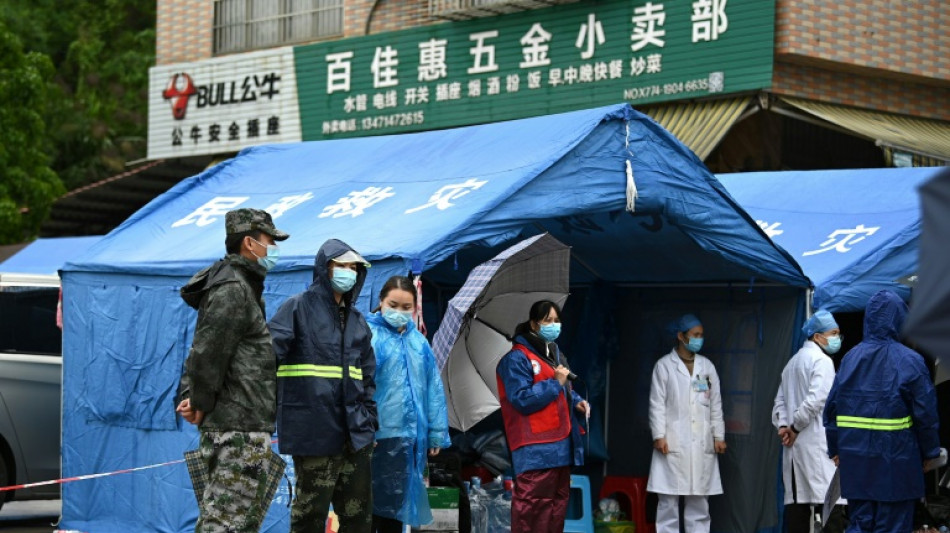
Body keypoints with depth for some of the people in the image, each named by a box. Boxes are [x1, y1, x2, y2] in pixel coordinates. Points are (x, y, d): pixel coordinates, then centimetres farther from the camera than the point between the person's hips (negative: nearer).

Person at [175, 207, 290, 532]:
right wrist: (202, 405, -10)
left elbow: (203, 352, 22)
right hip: (239, 430, -11)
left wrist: (190, 396, 10)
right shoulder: (233, 290, -15)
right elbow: (207, 354, -21)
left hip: (248, 428, 11)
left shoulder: (243, 288, 20)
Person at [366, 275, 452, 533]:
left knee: (397, 504, 14)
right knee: (372, 503, -1)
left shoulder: (419, 341, 12)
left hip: (412, 436, 6)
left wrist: (437, 433, 11)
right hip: (377, 435, -6)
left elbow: (433, 389, 15)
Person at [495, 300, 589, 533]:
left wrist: (577, 401, 6)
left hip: (560, 442, 9)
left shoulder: (556, 354, 19)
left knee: (558, 499, 13)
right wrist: (555, 383, -17)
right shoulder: (517, 358, -11)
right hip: (535, 448, -9)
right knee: (533, 503, -13)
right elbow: (522, 399, -19)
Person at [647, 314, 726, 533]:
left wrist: (719, 436, 7)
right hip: (673, 442, -4)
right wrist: (659, 436, -10)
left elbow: (716, 404, 13)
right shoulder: (664, 365, 1)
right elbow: (657, 404, -3)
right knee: (668, 500, -3)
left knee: (699, 499, 6)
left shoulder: (707, 366, 12)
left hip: (701, 443, 4)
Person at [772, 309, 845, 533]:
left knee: (797, 499, 6)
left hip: (795, 445, 9)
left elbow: (780, 400, 18)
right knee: (830, 499, -12)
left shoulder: (792, 362, 20)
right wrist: (795, 427, -8)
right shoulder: (822, 361, -8)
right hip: (816, 442, -9)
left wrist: (782, 425, 4)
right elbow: (816, 399, -19)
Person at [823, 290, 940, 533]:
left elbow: (832, 406, 7)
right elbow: (926, 413, -6)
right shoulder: (909, 361, -8)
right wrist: (929, 452, 6)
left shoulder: (850, 358, 4)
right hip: (895, 458, -4)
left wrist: (835, 448, 16)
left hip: (855, 457, 4)